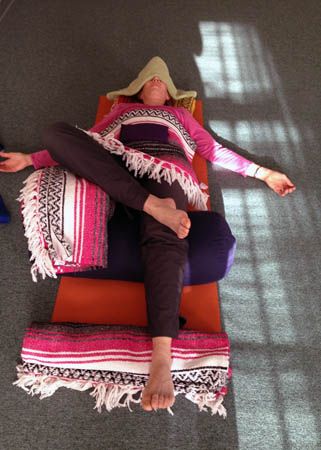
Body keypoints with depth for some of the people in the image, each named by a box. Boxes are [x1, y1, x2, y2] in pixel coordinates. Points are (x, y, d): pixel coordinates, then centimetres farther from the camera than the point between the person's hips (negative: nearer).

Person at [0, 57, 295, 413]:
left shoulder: (180, 114, 37)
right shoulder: (122, 110, 38)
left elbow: (214, 150, 29)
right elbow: (84, 143, 31)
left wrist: (263, 173, 21)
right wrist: (31, 159, 24)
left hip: (166, 168, -1)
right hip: (117, 167, 2)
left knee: (163, 238, -33)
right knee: (57, 131, -22)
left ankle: (162, 357, -46)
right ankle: (154, 205, -36)